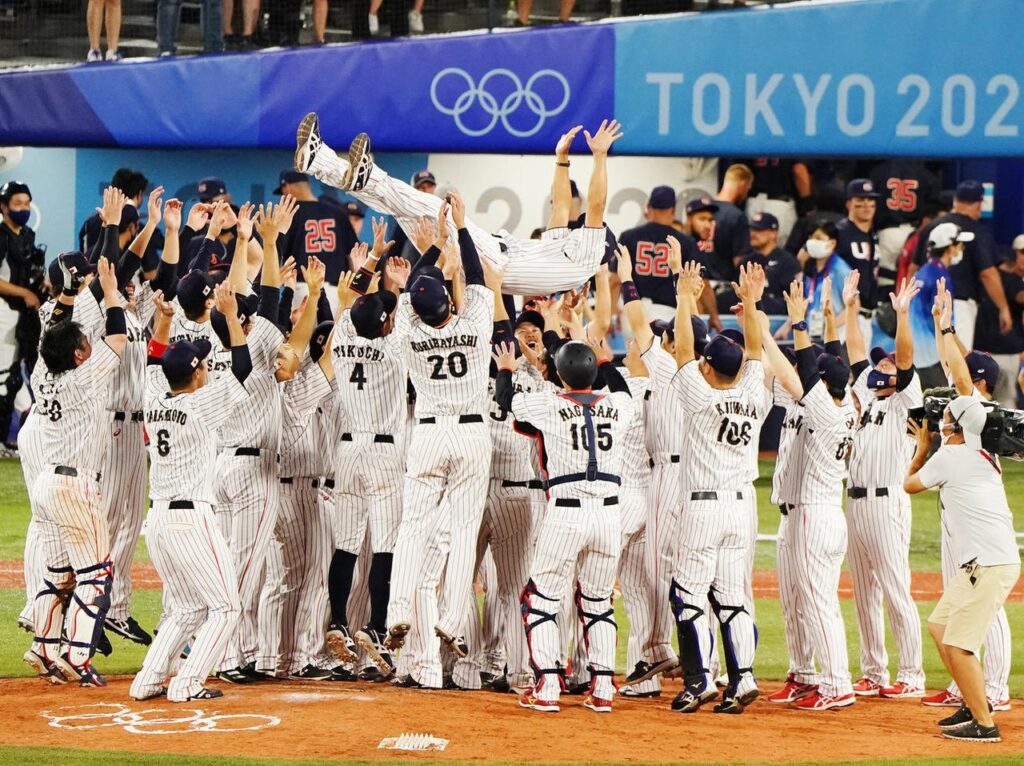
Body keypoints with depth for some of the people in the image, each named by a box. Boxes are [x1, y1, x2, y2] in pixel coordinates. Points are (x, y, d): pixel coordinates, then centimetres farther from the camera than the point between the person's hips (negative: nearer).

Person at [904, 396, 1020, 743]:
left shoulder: (948, 457, -8)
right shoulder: (986, 457, 15)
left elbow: (910, 483, 10)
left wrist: (922, 448, 23)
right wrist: (930, 447, 30)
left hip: (989, 564, -10)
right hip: (981, 562, 10)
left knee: (957, 644, -9)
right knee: (939, 626, 19)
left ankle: (984, 724, -9)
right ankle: (974, 703, 26)